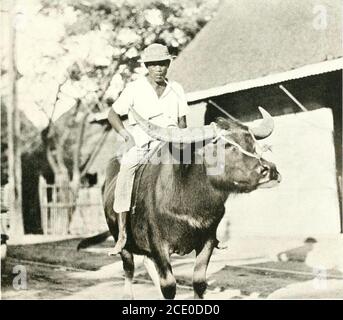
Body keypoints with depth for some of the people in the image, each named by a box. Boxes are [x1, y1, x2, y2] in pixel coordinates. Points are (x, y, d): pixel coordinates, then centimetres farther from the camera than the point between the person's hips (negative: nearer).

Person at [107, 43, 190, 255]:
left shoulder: (176, 90, 11)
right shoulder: (135, 89, 2)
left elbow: (182, 122, 16)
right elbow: (113, 114, 6)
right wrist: (127, 135, -8)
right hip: (140, 144, -2)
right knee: (127, 168, -29)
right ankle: (122, 234, -24)